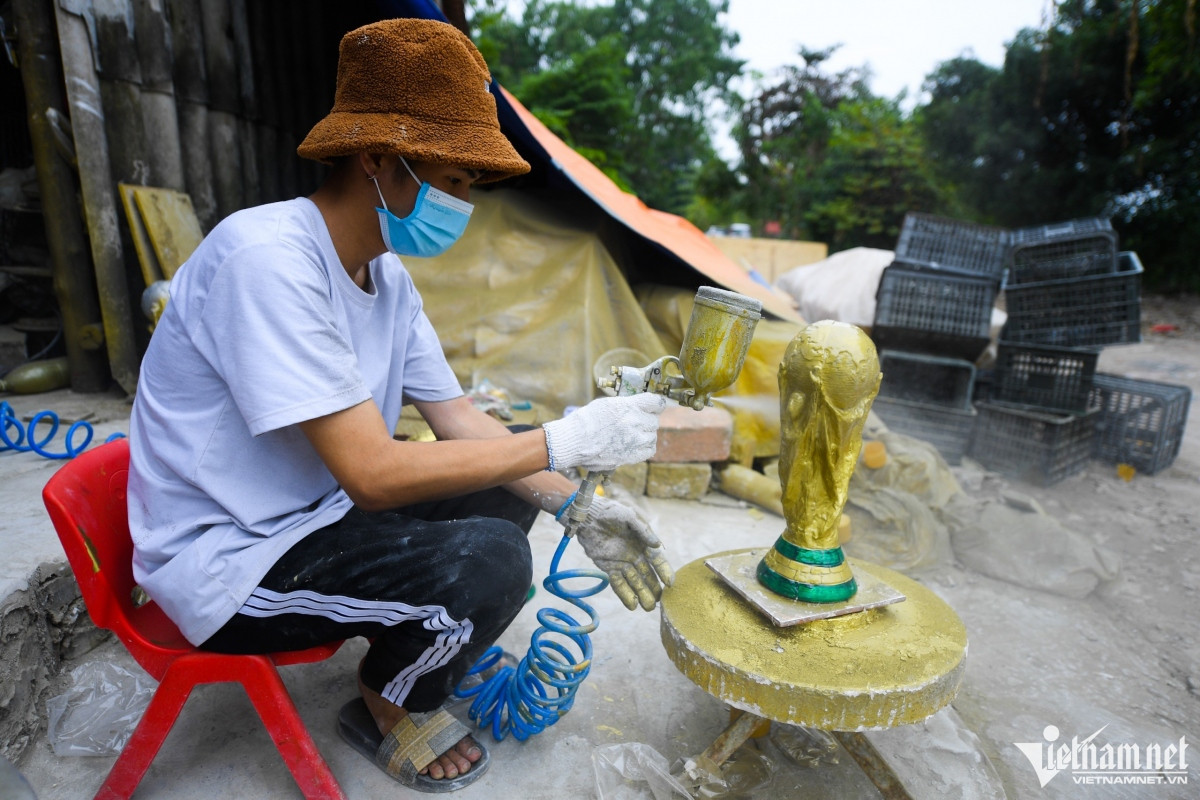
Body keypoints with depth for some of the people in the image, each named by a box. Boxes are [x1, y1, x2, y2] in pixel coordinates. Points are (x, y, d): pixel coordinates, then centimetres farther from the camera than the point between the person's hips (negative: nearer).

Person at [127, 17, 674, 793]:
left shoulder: (389, 277, 1)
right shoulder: (267, 257, -27)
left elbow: (459, 419, -1)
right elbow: (372, 472, -31)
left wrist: (580, 506, -11)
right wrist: (565, 441, -26)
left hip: (312, 516, 8)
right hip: (223, 567, -8)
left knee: (509, 490, 3)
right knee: (489, 561, -26)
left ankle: (436, 646, 18)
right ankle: (390, 709, 6)